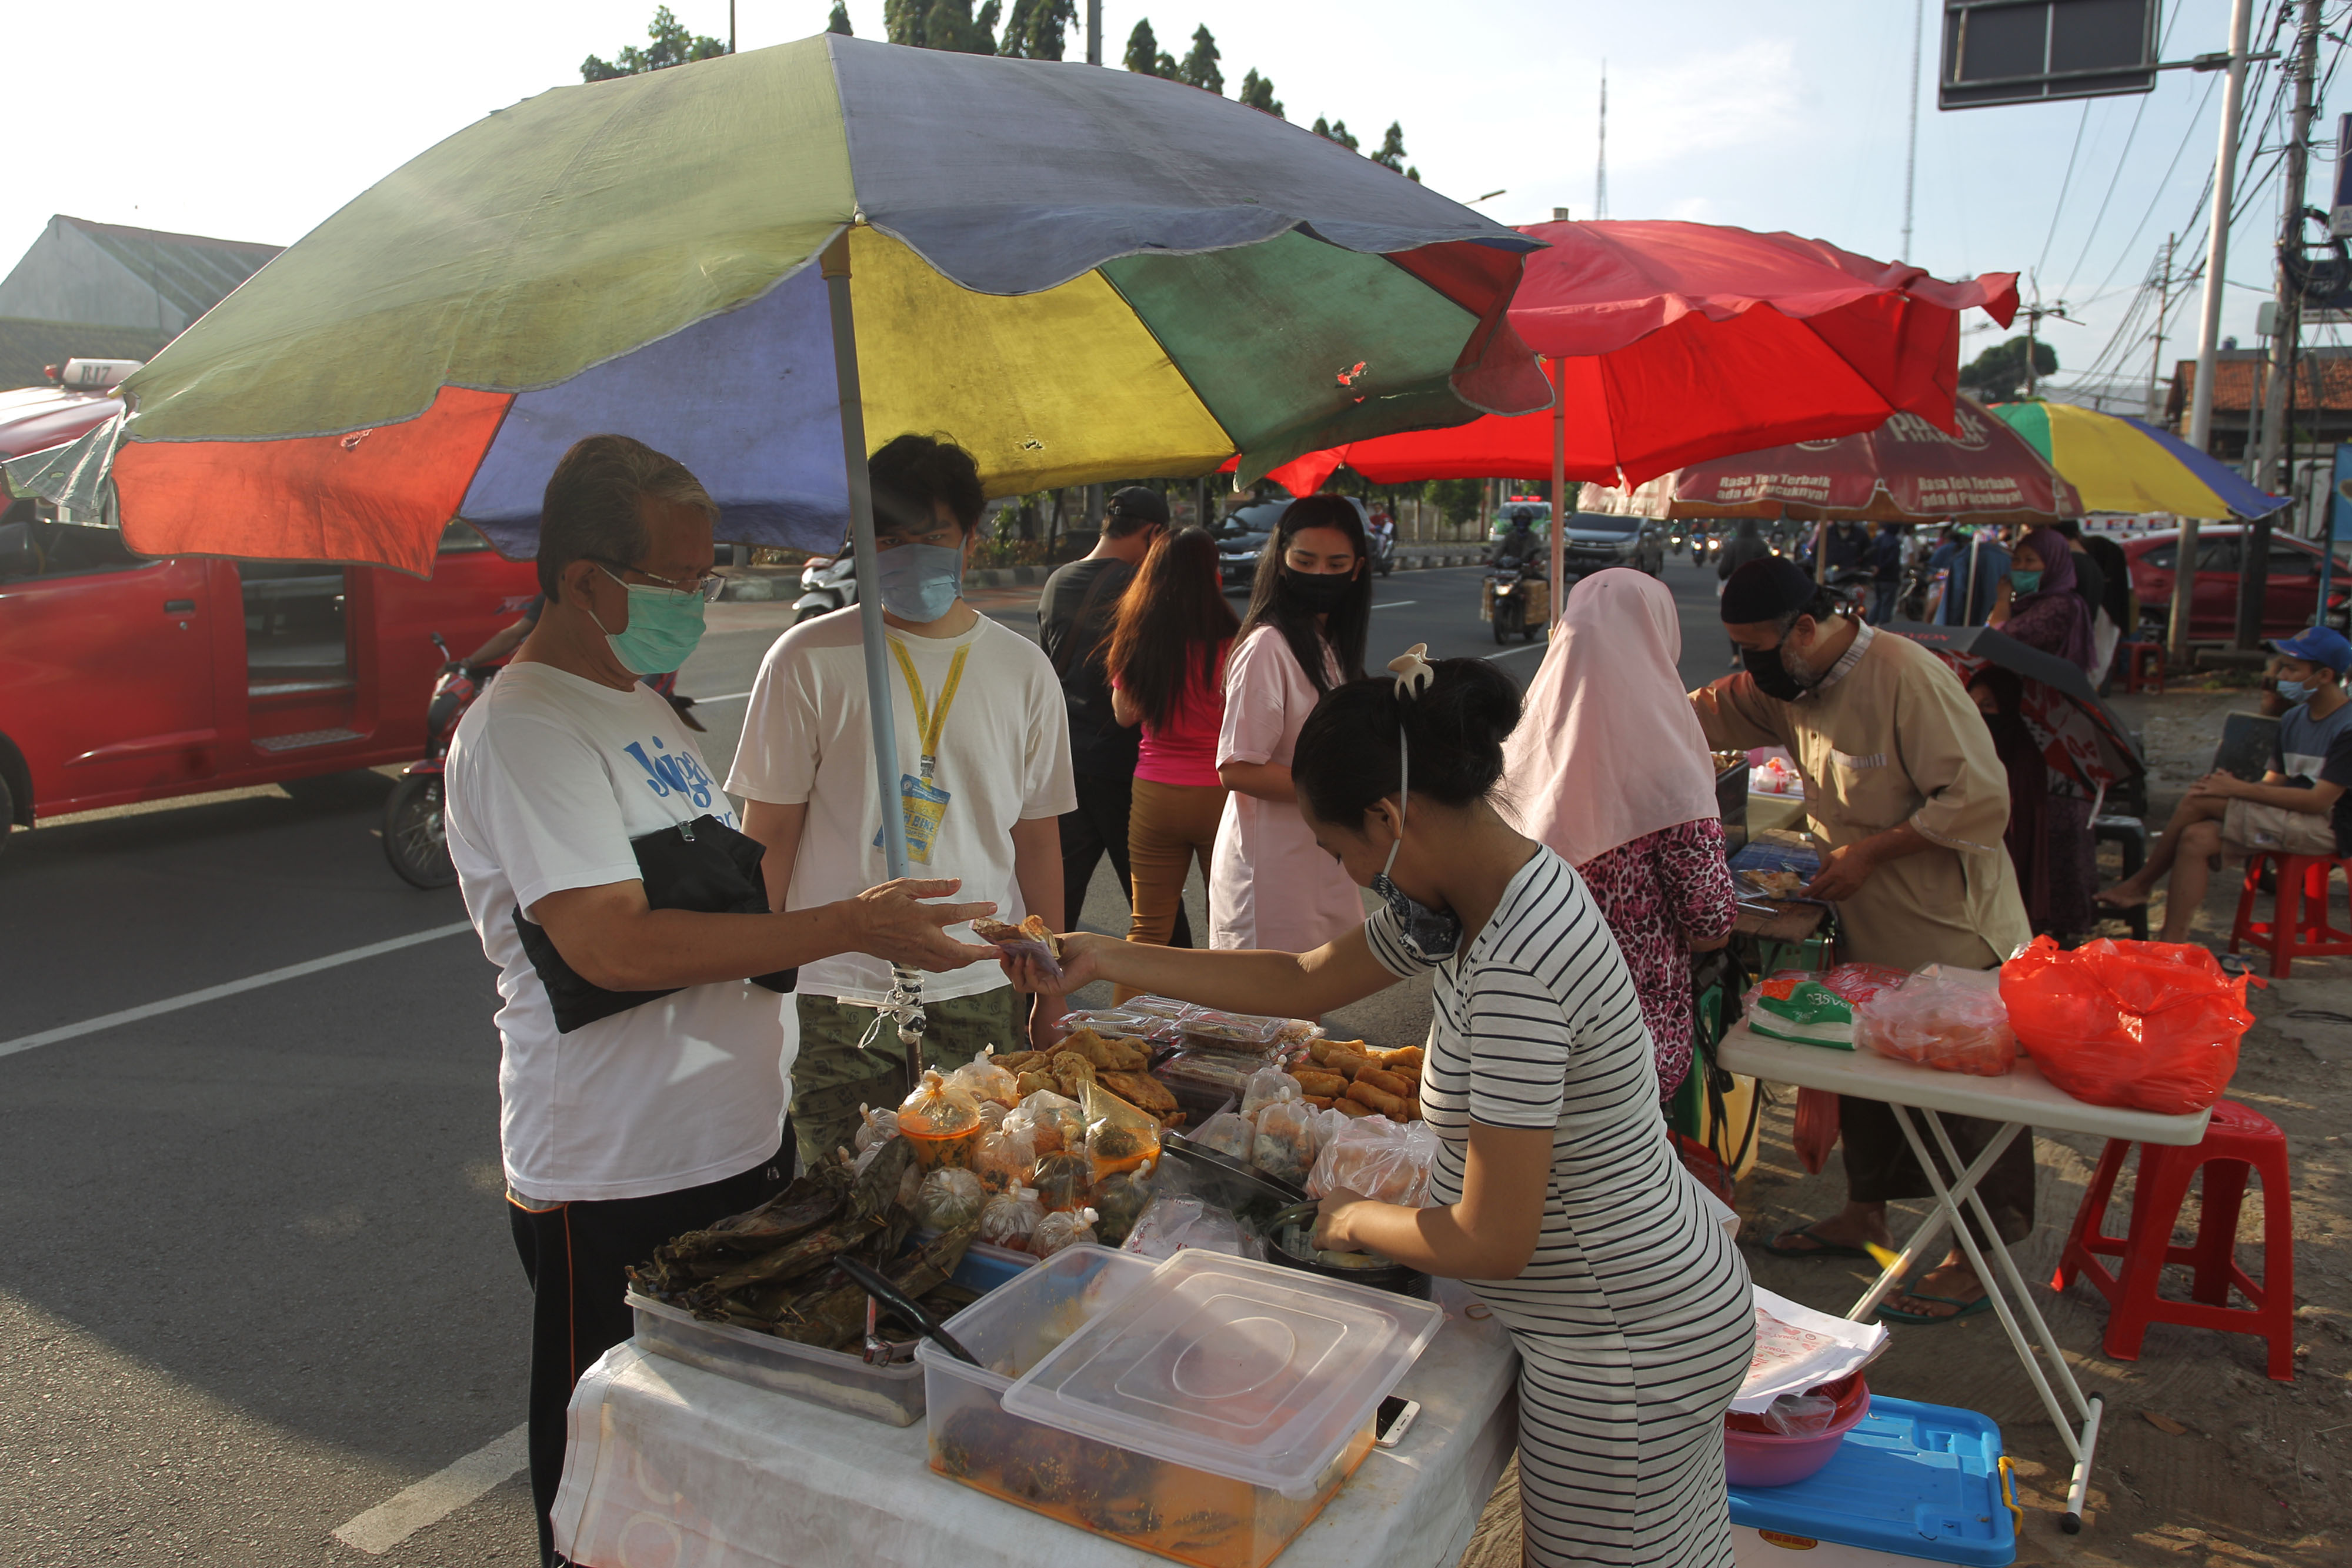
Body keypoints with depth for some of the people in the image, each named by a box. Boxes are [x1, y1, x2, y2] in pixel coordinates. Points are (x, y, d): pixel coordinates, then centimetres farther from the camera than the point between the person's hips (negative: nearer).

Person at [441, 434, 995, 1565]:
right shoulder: (522, 731, -18)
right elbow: (613, 946, -28)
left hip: (737, 1146, 9)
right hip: (615, 1185, -9)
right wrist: (845, 928, -26)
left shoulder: (643, 708, 12)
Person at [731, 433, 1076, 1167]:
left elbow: (1037, 839, 10)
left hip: (980, 996, 2)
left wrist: (1049, 993, 11)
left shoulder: (1023, 669, 5)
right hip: (838, 1000, -2)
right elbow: (769, 832, 1)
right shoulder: (808, 660, -3)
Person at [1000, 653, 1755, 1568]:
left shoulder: (1513, 974, -32)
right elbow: (1304, 983, 9)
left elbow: (1492, 1243, -26)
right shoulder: (1475, 889, -2)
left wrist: (1354, 1220, -7)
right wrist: (1106, 960, 7)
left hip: (1630, 1347, -9)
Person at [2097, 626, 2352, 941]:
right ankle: (2172, 945, -20)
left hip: (2324, 826, -8)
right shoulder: (2293, 718, 13)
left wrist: (2238, 789, -20)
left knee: (2198, 800, -21)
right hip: (2286, 818, 8)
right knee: (2197, 838, -18)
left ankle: (2142, 883, -3)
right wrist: (2235, 786, -9)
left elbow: (2320, 801, -20)